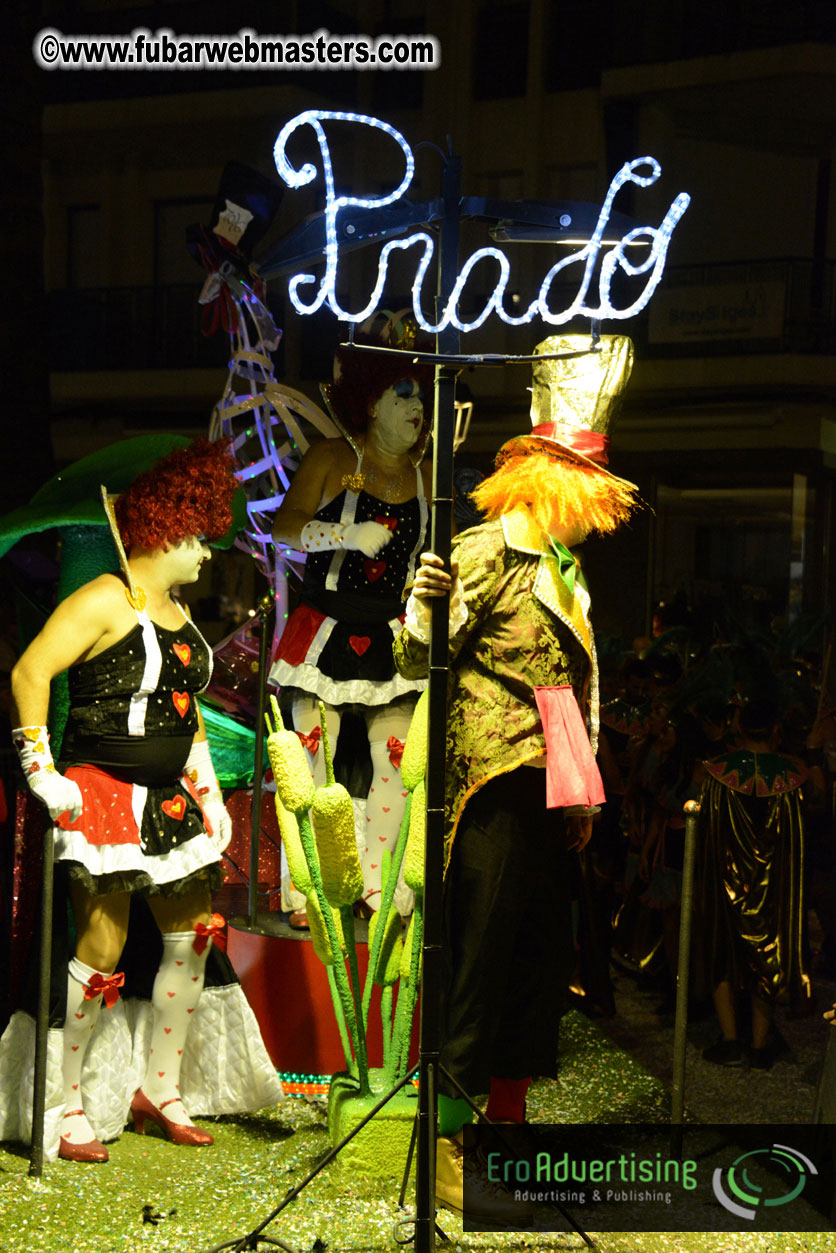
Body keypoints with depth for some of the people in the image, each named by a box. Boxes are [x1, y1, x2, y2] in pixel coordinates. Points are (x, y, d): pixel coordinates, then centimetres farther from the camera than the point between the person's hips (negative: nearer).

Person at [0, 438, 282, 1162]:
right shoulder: (107, 600, -12)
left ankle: (158, 1088, 23)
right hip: (103, 796, -9)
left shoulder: (178, 612, 16)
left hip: (169, 799, 9)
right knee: (103, 951, -9)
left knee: (194, 937, 10)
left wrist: (206, 787, 21)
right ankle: (64, 1108, 6)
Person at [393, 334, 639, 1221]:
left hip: (549, 796, 9)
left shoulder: (567, 572, 17)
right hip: (495, 788, -9)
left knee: (541, 964, 13)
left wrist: (582, 796, 25)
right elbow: (419, 666, -13)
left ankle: (509, 1123, 26)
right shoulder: (483, 555, -8)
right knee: (479, 964, -5)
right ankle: (449, 1151, 4)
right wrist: (421, 610, -35)